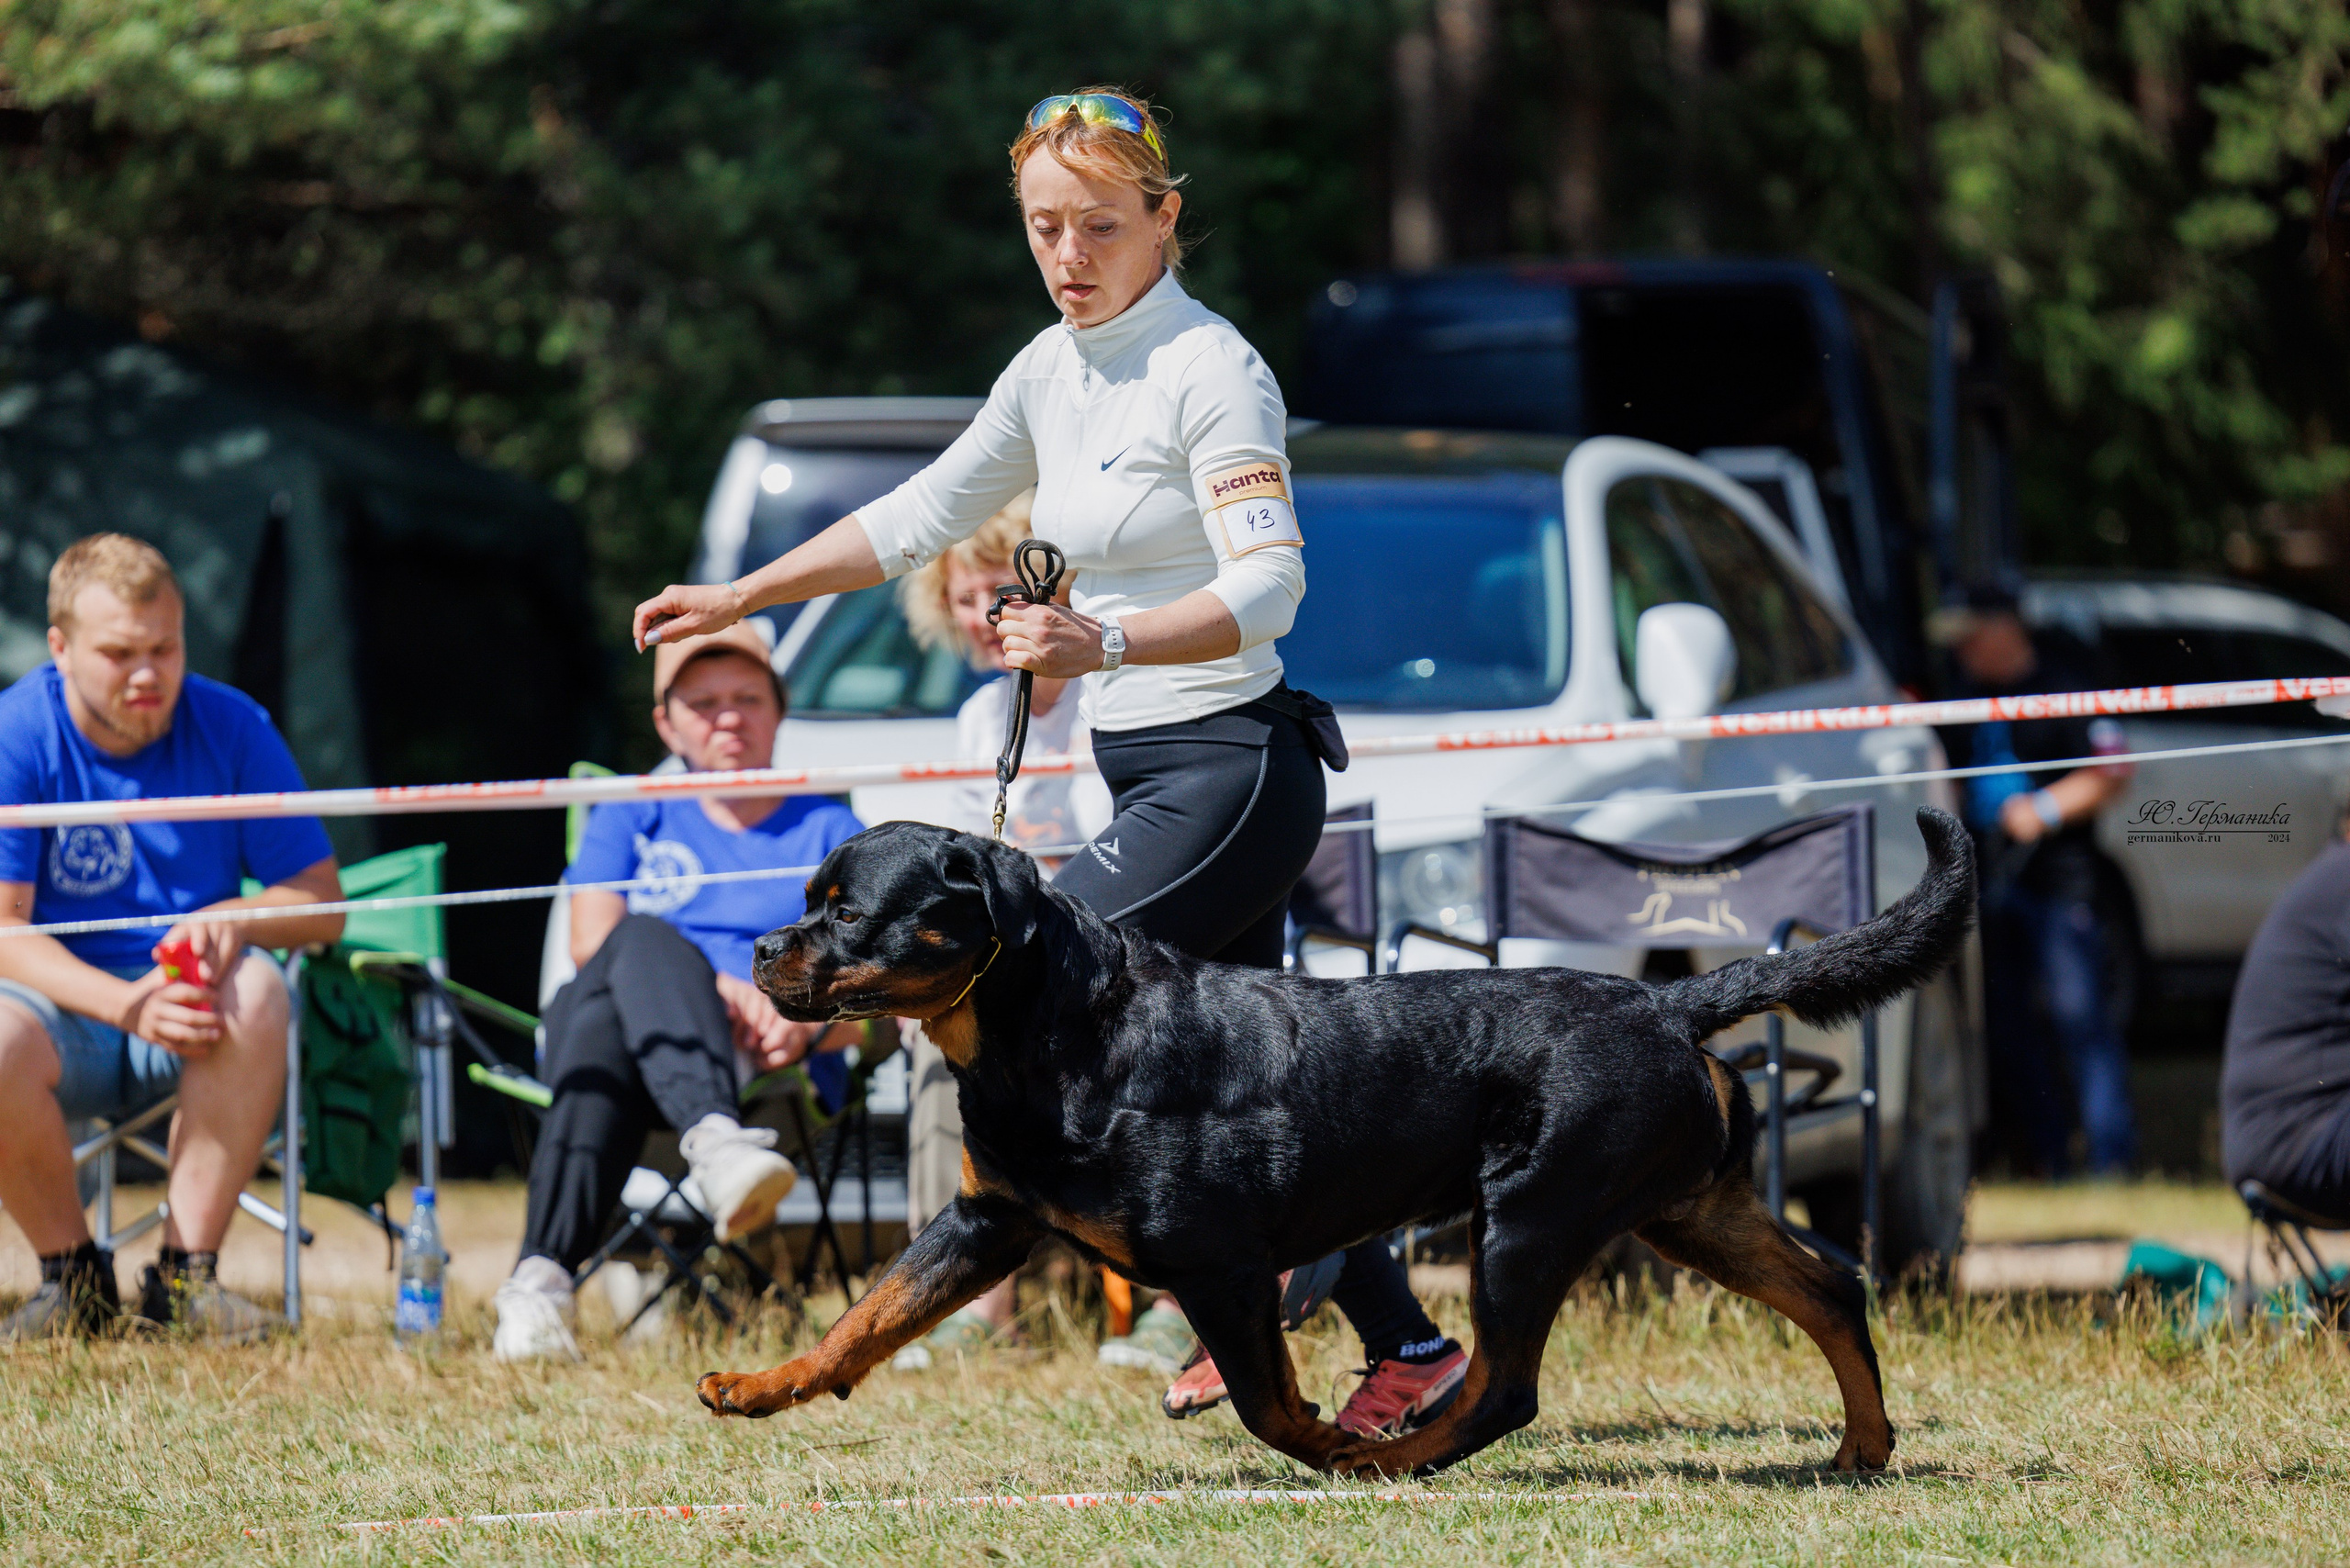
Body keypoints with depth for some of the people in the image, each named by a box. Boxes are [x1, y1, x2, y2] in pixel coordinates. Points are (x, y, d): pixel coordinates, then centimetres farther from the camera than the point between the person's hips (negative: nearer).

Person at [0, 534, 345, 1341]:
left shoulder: (231, 727, -1)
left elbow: (323, 906, 0)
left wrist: (231, 922, -23)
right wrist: (127, 1004, -32)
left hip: (194, 1025, 2)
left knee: (257, 991, -32)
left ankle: (186, 1271, -24)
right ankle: (72, 1273, -10)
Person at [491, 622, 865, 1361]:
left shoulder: (830, 832, 25)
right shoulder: (631, 819, 29)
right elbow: (592, 941, 8)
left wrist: (810, 1022, -13)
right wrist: (714, 986, -12)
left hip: (767, 1073, -1)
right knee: (620, 970, -39)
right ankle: (716, 1143, -68)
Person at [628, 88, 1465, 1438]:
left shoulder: (1209, 370, -14)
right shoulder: (1055, 371, 11)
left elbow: (1267, 584, -23)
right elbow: (926, 514, 21)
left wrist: (1103, 644, -36)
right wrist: (740, 599, 19)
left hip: (1231, 768, -8)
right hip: (1148, 774, 8)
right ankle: (1409, 1353, 14)